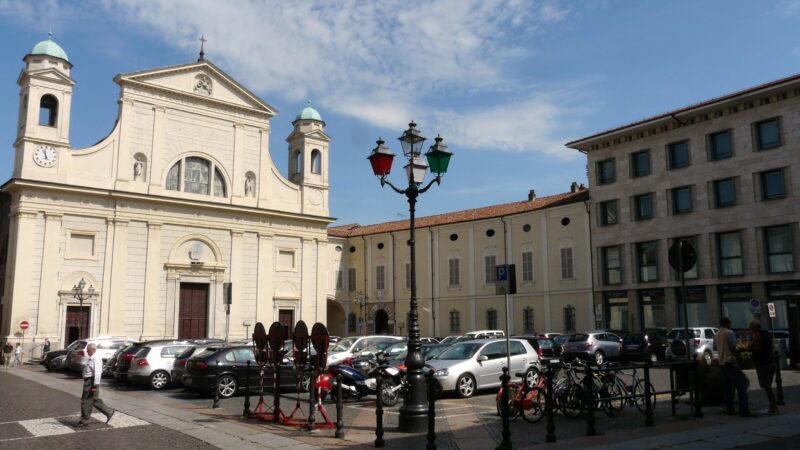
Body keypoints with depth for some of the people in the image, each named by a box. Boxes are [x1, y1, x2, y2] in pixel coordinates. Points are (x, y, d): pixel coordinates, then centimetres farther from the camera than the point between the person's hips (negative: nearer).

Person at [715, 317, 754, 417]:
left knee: (727, 388, 11)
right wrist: (736, 357, -4)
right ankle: (744, 410, -13)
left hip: (722, 363, 8)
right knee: (741, 387, -7)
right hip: (731, 362, -8)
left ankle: (729, 409, 11)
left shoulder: (716, 335, 12)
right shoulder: (729, 333, -10)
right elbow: (733, 347, -13)